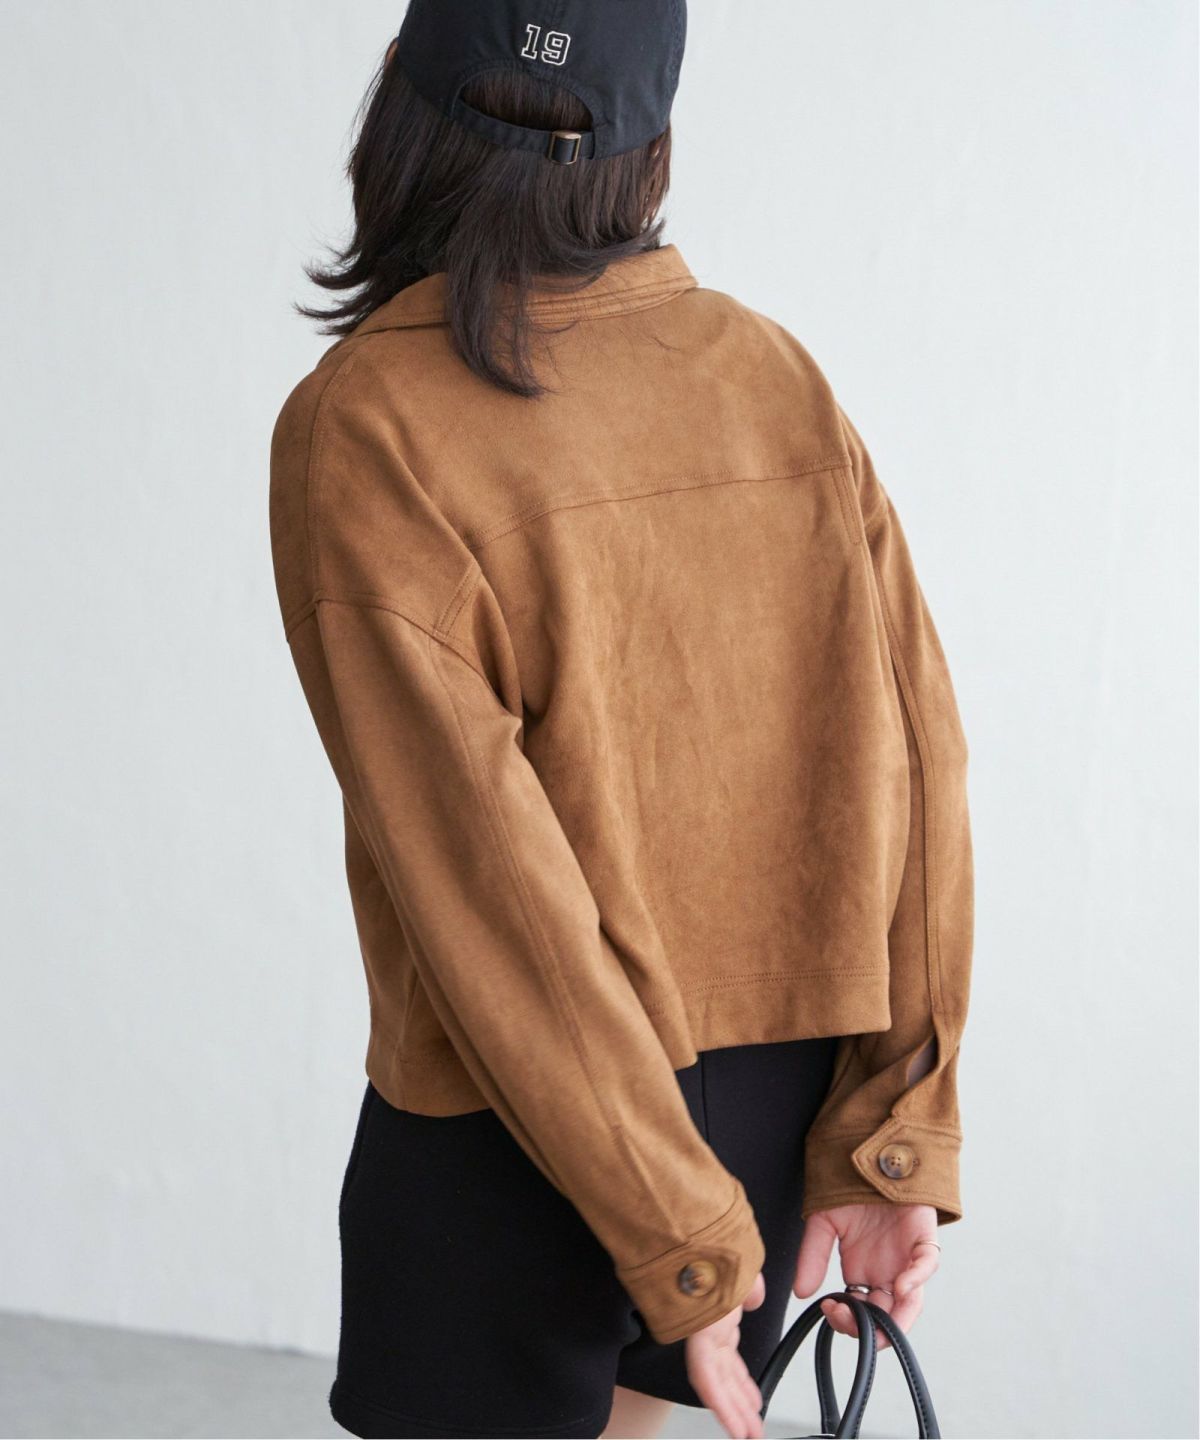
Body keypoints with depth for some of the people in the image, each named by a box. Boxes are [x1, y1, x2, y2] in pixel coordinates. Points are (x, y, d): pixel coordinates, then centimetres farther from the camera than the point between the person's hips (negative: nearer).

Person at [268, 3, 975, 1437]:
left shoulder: (362, 431, -17)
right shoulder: (778, 377, -2)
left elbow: (482, 881, -22)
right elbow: (910, 770, -6)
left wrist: (676, 1238, -16)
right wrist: (890, 1142, -3)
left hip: (516, 1134, -5)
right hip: (777, 1115, 5)